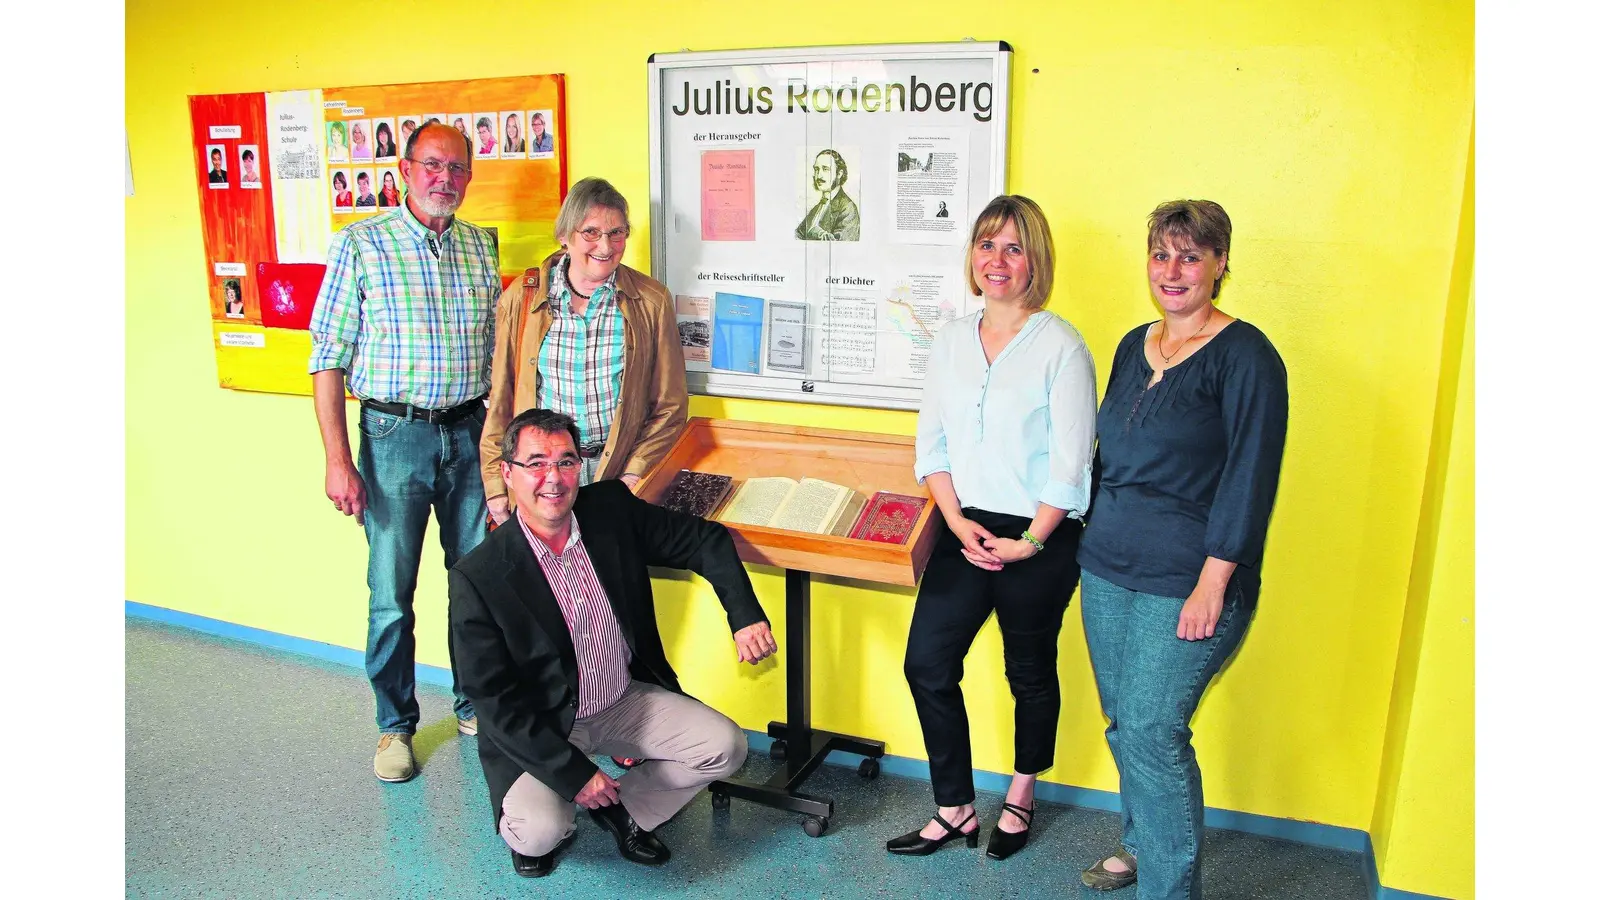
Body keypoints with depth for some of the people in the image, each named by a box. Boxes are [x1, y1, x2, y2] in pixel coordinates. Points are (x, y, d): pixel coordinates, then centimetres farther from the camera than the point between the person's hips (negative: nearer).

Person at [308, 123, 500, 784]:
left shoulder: (480, 247, 7)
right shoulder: (361, 244, -4)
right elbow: (330, 356, -5)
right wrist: (337, 460, -11)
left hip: (470, 433, 3)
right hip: (395, 435, -3)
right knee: (391, 593, 4)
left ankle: (476, 704, 30)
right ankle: (395, 724, 23)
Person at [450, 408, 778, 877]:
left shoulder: (613, 509, -10)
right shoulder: (477, 577, -20)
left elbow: (705, 540, -1)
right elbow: (491, 698, -16)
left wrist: (746, 617, -17)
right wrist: (573, 772, -20)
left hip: (628, 699, 4)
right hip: (541, 727, -4)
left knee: (725, 747, -9)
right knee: (539, 833, -26)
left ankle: (622, 808, 15)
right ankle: (526, 830, 13)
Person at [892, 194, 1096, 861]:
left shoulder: (1060, 346, -10)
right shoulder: (951, 340, 6)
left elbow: (1071, 463, -12)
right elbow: (931, 443, 7)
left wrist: (1027, 542, -13)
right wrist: (959, 522, -5)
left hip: (1039, 540, -4)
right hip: (966, 532, 5)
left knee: (1030, 673, 13)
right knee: (927, 663, 2)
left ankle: (1020, 797, 37)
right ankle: (955, 811, 19)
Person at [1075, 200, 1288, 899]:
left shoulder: (1245, 355, -9)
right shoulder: (1134, 346, 12)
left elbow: (1249, 478, -14)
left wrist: (1213, 584, -18)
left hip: (1187, 583, -6)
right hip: (1109, 569, 7)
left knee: (1151, 733, -6)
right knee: (1123, 725, 15)